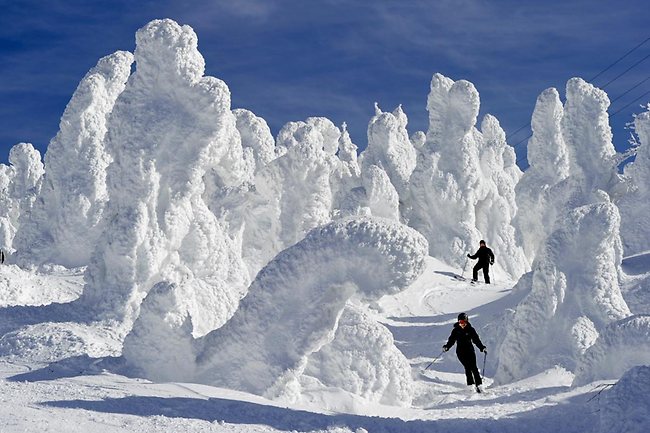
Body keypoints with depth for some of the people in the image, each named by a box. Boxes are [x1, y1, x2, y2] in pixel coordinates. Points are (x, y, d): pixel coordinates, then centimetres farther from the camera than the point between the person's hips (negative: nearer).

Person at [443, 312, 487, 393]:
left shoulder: (470, 330, 4)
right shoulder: (456, 330, 5)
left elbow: (476, 340, 5)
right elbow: (451, 340, 6)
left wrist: (482, 347, -8)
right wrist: (446, 347, -12)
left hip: (470, 350, 0)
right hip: (460, 351, 0)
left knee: (473, 367, -9)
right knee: (467, 367, -12)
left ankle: (478, 385, -7)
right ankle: (470, 385, -12)